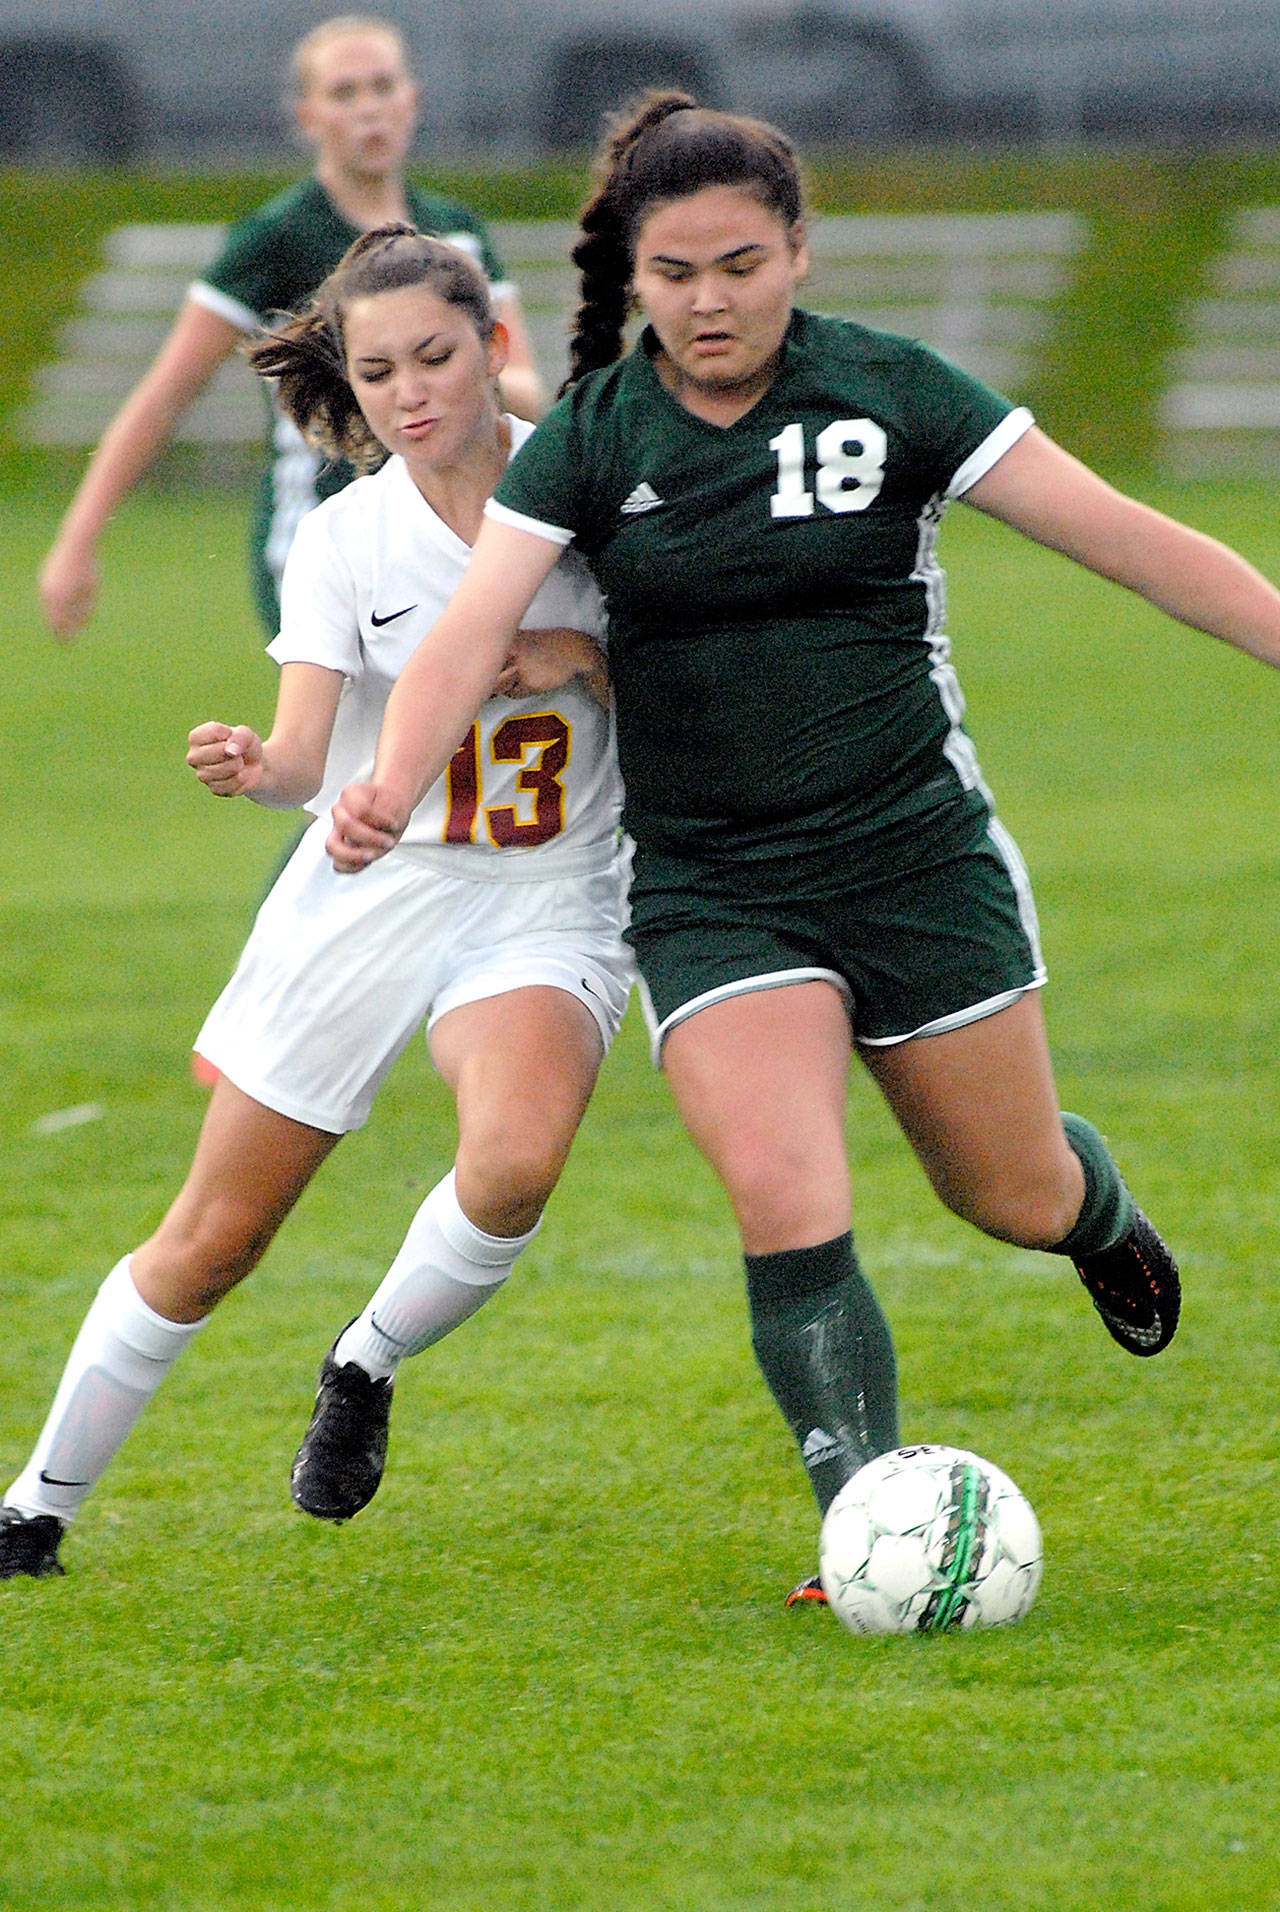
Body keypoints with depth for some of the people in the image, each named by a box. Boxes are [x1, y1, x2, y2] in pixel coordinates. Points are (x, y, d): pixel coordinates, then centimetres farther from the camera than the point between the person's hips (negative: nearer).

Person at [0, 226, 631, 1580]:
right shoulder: (346, 539, -7)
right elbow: (307, 754, -16)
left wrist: (579, 656, -15)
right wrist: (252, 767, -39)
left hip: (545, 907, 0)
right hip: (367, 897, 0)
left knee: (515, 1160, -32)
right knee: (210, 1241, 3)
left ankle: (367, 1368, -2)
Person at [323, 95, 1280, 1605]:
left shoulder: (891, 395, -7)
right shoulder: (589, 444, -4)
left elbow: (1132, 542, -6)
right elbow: (471, 630, -16)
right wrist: (393, 785, -35)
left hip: (915, 855, 0)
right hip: (710, 894, 0)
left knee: (1020, 1200, 12)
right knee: (785, 1203, -20)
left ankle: (1102, 1214, 50)